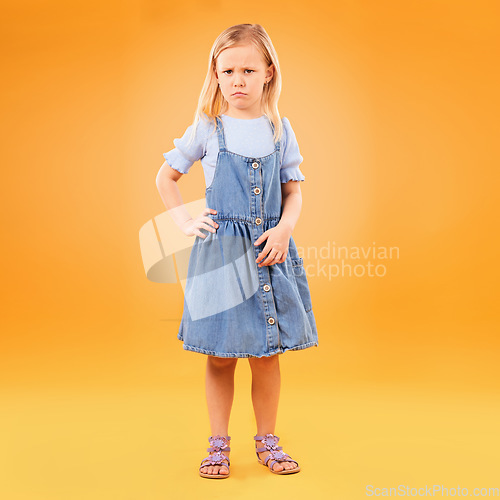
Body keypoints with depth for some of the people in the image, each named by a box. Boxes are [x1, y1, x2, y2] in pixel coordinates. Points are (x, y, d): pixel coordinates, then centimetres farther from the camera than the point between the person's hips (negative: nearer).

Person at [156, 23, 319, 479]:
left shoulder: (280, 130, 5)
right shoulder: (207, 129, 0)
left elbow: (294, 191, 7)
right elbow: (166, 176, 10)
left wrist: (283, 229, -11)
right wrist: (186, 221, -1)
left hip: (269, 251, 2)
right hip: (219, 252, -1)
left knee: (267, 353, 8)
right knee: (221, 357, 6)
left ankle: (267, 440, 24)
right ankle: (219, 443, 20)